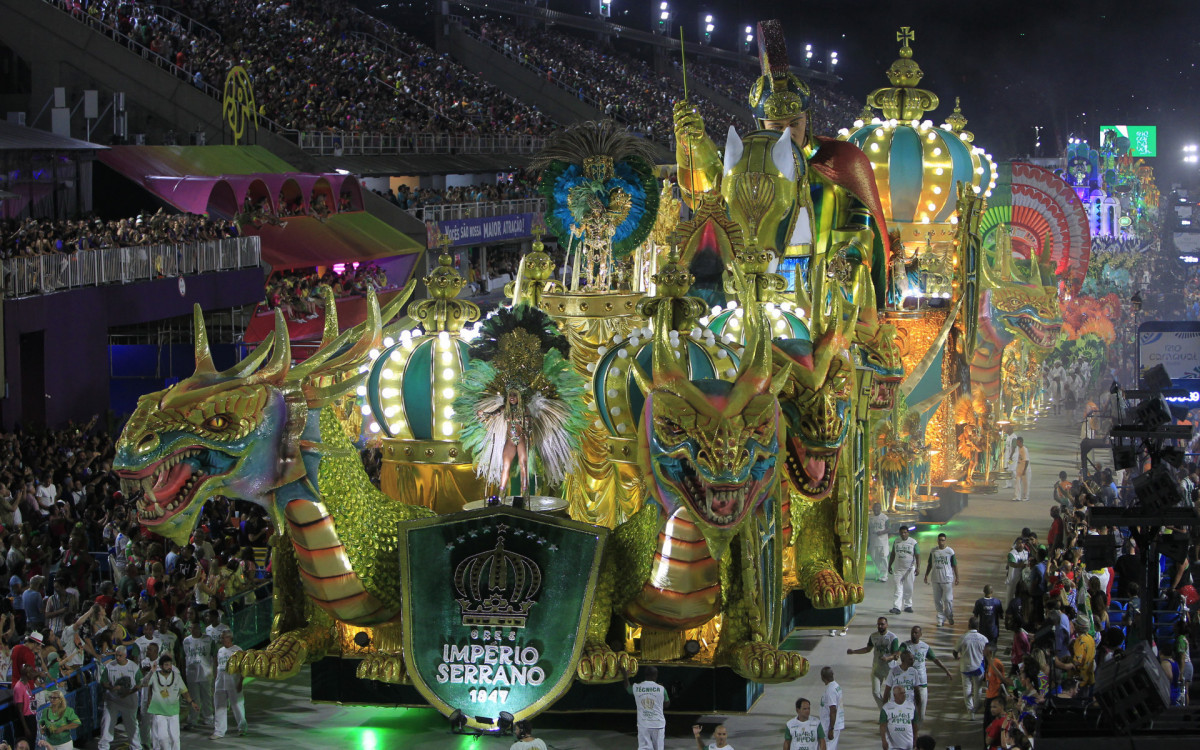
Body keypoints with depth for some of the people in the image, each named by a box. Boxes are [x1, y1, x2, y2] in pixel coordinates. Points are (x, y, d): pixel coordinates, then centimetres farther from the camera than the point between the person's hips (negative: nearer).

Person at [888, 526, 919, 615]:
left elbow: (917, 556, -5)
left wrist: (918, 567, -14)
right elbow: (892, 554, 16)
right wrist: (889, 566, 15)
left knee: (909, 588, 6)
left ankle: (908, 606, 19)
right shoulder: (896, 542, 7)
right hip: (898, 569, 1)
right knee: (898, 588, -6)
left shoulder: (913, 542, -3)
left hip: (909, 569, -1)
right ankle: (896, 607, -14)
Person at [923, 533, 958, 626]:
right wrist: (926, 575, 11)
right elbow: (930, 564, 15)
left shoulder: (950, 551, -3)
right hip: (936, 579, 3)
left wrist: (957, 577, 0)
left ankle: (950, 616, 19)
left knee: (948, 599, -4)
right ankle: (941, 619, 12)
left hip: (947, 579, -3)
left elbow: (954, 565, 2)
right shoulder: (933, 551, 6)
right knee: (937, 600, 4)